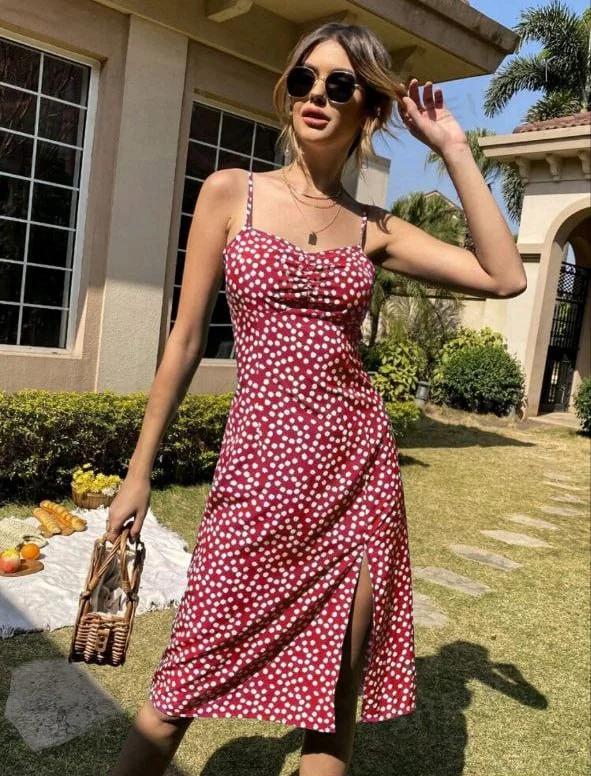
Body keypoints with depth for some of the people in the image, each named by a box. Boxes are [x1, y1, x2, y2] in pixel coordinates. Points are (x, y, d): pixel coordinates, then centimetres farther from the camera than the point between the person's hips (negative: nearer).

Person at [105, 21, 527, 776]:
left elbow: (505, 278, -2)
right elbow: (186, 337, 3)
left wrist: (452, 148, 2)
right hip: (260, 462, -2)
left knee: (338, 686, 12)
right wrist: (138, 470, 4)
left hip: (358, 461, 3)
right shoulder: (231, 192, 3)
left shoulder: (375, 227, 8)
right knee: (189, 677, 3)